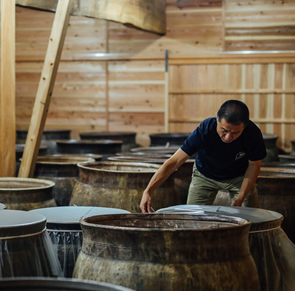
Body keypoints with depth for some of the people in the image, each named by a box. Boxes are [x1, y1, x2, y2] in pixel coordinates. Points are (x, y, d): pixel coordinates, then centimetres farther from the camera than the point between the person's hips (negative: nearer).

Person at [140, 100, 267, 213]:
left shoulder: (253, 134, -33)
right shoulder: (205, 130, -37)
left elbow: (254, 165, -14)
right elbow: (174, 162, -36)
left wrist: (239, 200, -21)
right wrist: (148, 191, -45)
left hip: (239, 177, 1)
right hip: (205, 176, 0)